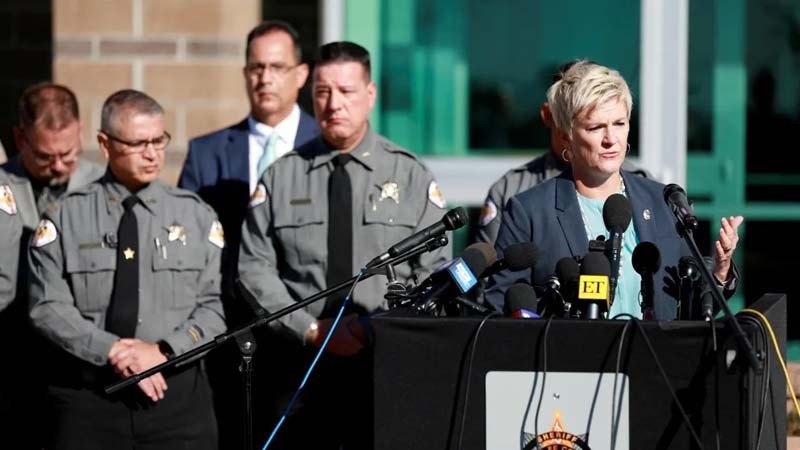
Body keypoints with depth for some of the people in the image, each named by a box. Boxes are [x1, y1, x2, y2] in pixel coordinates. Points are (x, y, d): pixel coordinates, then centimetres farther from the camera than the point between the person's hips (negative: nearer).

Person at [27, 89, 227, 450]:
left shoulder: (196, 216, 9)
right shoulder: (65, 218, 4)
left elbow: (212, 307, 4)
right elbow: (48, 308, -4)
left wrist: (164, 350, -12)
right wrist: (111, 352, -15)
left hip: (177, 393, 1)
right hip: (87, 396, -1)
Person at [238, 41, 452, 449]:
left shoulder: (410, 175, 6)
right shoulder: (280, 177, 7)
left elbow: (435, 272, 2)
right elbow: (255, 267, 2)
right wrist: (310, 330, -9)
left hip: (387, 359, -1)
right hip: (300, 357, 1)